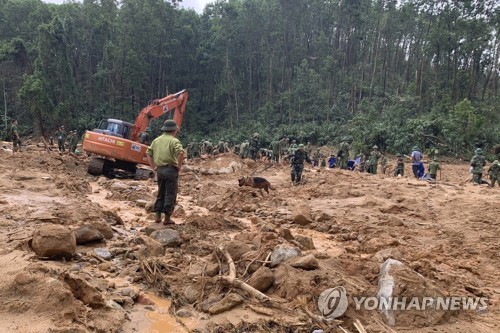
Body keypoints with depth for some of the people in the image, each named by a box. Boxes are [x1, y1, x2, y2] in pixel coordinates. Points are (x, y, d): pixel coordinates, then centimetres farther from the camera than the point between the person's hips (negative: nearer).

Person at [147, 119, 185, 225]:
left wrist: (153, 167, 14)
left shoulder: (156, 140, 12)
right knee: (170, 195, 3)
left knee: (161, 193, 18)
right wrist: (179, 165, -14)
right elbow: (181, 153, -26)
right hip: (171, 169, -6)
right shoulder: (174, 141, -9)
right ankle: (167, 218, 6)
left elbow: (149, 154, 14)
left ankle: (158, 216, 19)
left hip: (160, 170, 6)